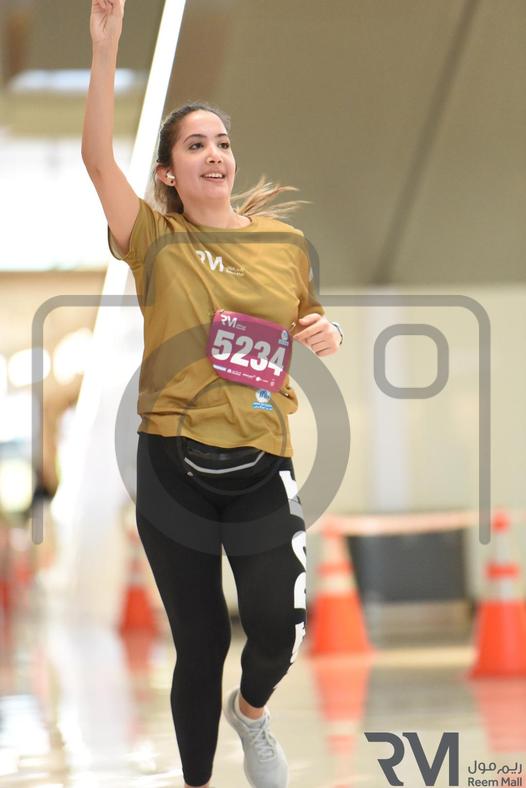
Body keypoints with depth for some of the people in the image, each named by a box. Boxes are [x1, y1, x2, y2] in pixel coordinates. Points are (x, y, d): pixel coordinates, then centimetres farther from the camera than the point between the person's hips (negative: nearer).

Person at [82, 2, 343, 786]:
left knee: (279, 625, -11)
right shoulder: (157, 241, -1)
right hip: (174, 465, -1)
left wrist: (327, 332, -5)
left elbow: (309, 325, 21)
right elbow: (98, 159, -17)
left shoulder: (285, 241, 5)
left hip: (261, 468, 1)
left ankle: (252, 707, 25)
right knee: (200, 641, 7)